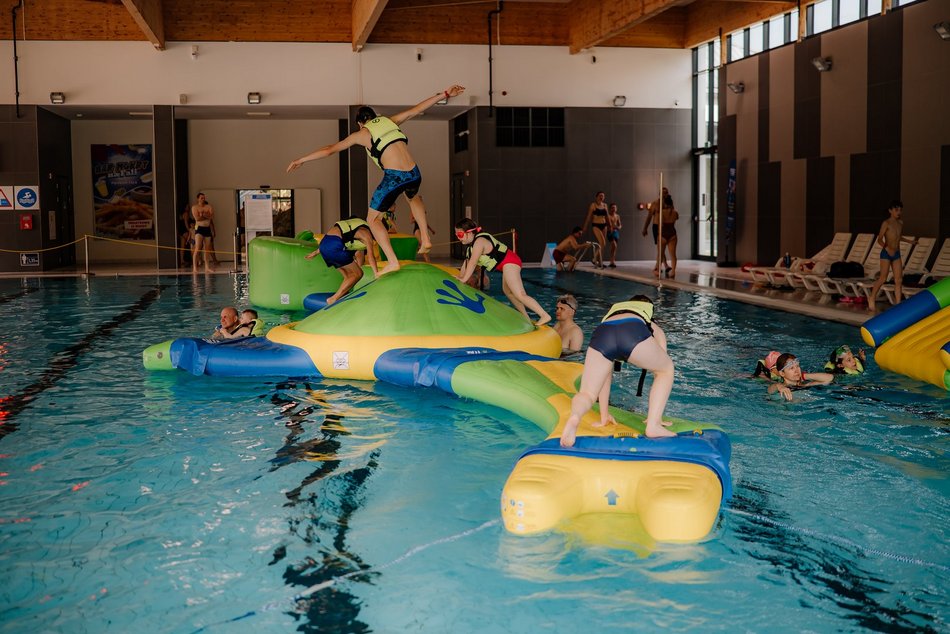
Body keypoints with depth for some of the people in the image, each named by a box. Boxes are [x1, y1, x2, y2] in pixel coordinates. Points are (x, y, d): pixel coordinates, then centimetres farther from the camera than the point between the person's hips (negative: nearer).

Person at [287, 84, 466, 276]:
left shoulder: (361, 134, 12)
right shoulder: (389, 121, 21)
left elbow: (330, 149, 16)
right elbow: (417, 109, 21)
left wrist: (301, 160, 26)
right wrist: (444, 94, 29)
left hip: (393, 177, -5)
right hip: (414, 174, 5)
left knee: (373, 219, 14)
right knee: (413, 197, 40)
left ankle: (392, 261, 0)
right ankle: (425, 239, 30)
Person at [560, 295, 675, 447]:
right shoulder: (655, 330, 42)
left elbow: (603, 375, 43)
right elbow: (660, 372, 41)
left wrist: (604, 416, 45)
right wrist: (656, 416, 46)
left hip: (602, 333, 1)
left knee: (586, 393, 11)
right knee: (667, 369, 28)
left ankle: (575, 416, -25)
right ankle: (654, 425, 13)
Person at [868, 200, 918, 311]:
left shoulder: (901, 223, 11)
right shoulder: (886, 223, -9)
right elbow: (879, 239, -15)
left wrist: (910, 241, 34)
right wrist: (887, 248, -31)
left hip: (896, 253, 6)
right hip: (886, 253, -6)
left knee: (898, 280, 0)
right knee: (883, 278, -7)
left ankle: (898, 303, 1)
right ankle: (872, 297, 12)